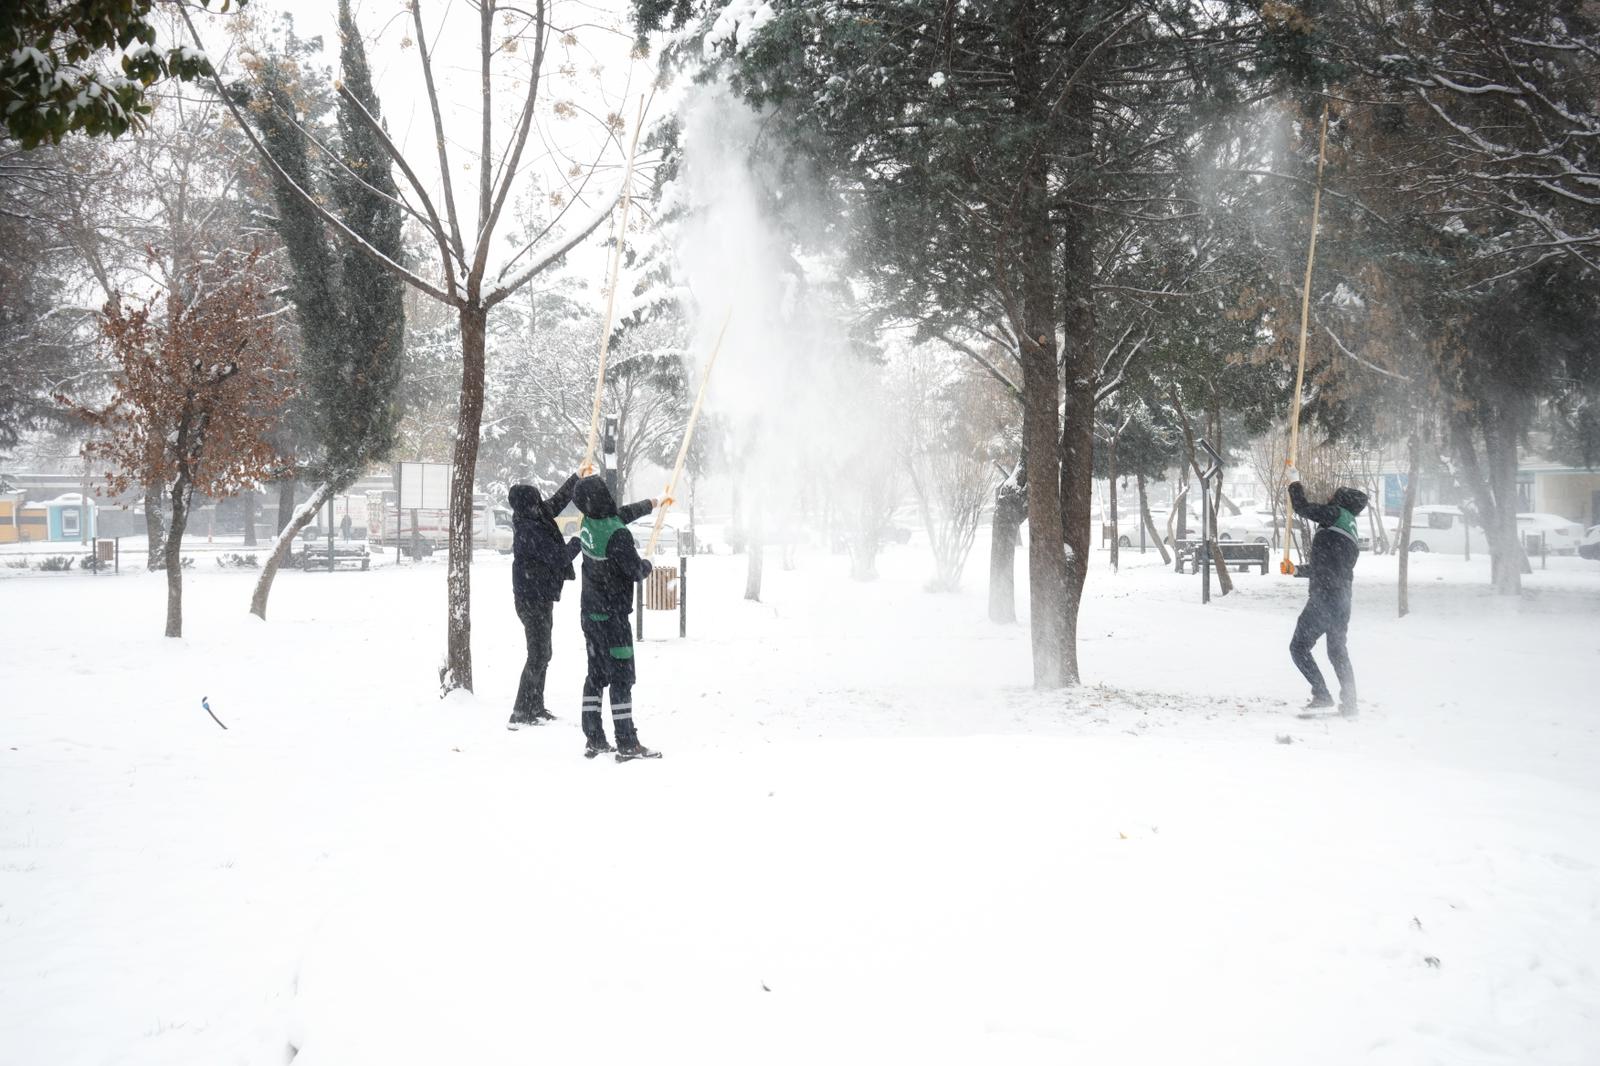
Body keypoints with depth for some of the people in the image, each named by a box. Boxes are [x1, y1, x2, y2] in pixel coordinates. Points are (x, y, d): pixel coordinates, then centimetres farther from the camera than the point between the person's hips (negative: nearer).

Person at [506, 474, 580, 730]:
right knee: (538, 655, -8)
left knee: (542, 653, 17)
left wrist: (578, 476, 21)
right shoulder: (528, 530, -21)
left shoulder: (538, 518, 5)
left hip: (540, 596, 10)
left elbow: (558, 499, 19)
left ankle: (535, 708, 26)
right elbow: (558, 557, -20)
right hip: (533, 599, -10)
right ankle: (520, 714, -8)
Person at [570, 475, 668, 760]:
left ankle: (594, 739, 17)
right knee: (622, 677, -3)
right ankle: (627, 744, -1)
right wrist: (648, 565, 6)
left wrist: (651, 504, 36)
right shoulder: (617, 534, -24)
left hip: (590, 613, 8)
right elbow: (636, 571, -18)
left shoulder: (588, 524, 3)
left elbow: (624, 513, 21)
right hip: (612, 616, -8)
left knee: (596, 675, 13)